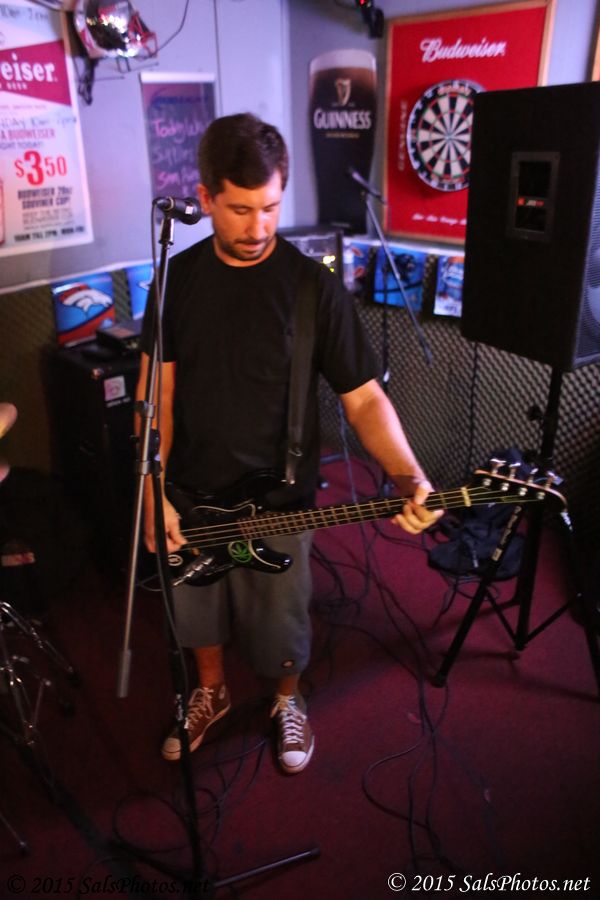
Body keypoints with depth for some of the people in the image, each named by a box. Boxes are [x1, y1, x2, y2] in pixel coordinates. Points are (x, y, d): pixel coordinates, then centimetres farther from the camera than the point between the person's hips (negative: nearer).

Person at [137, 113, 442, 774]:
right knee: (196, 613, 22)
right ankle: (211, 693, 53)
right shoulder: (179, 277, -4)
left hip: (276, 503, -3)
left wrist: (409, 478, -28)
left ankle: (287, 702, 48)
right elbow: (157, 391, -1)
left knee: (280, 627, 15)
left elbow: (363, 396, -13)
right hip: (190, 497, 3)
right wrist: (154, 493, -8)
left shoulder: (314, 285, -14)